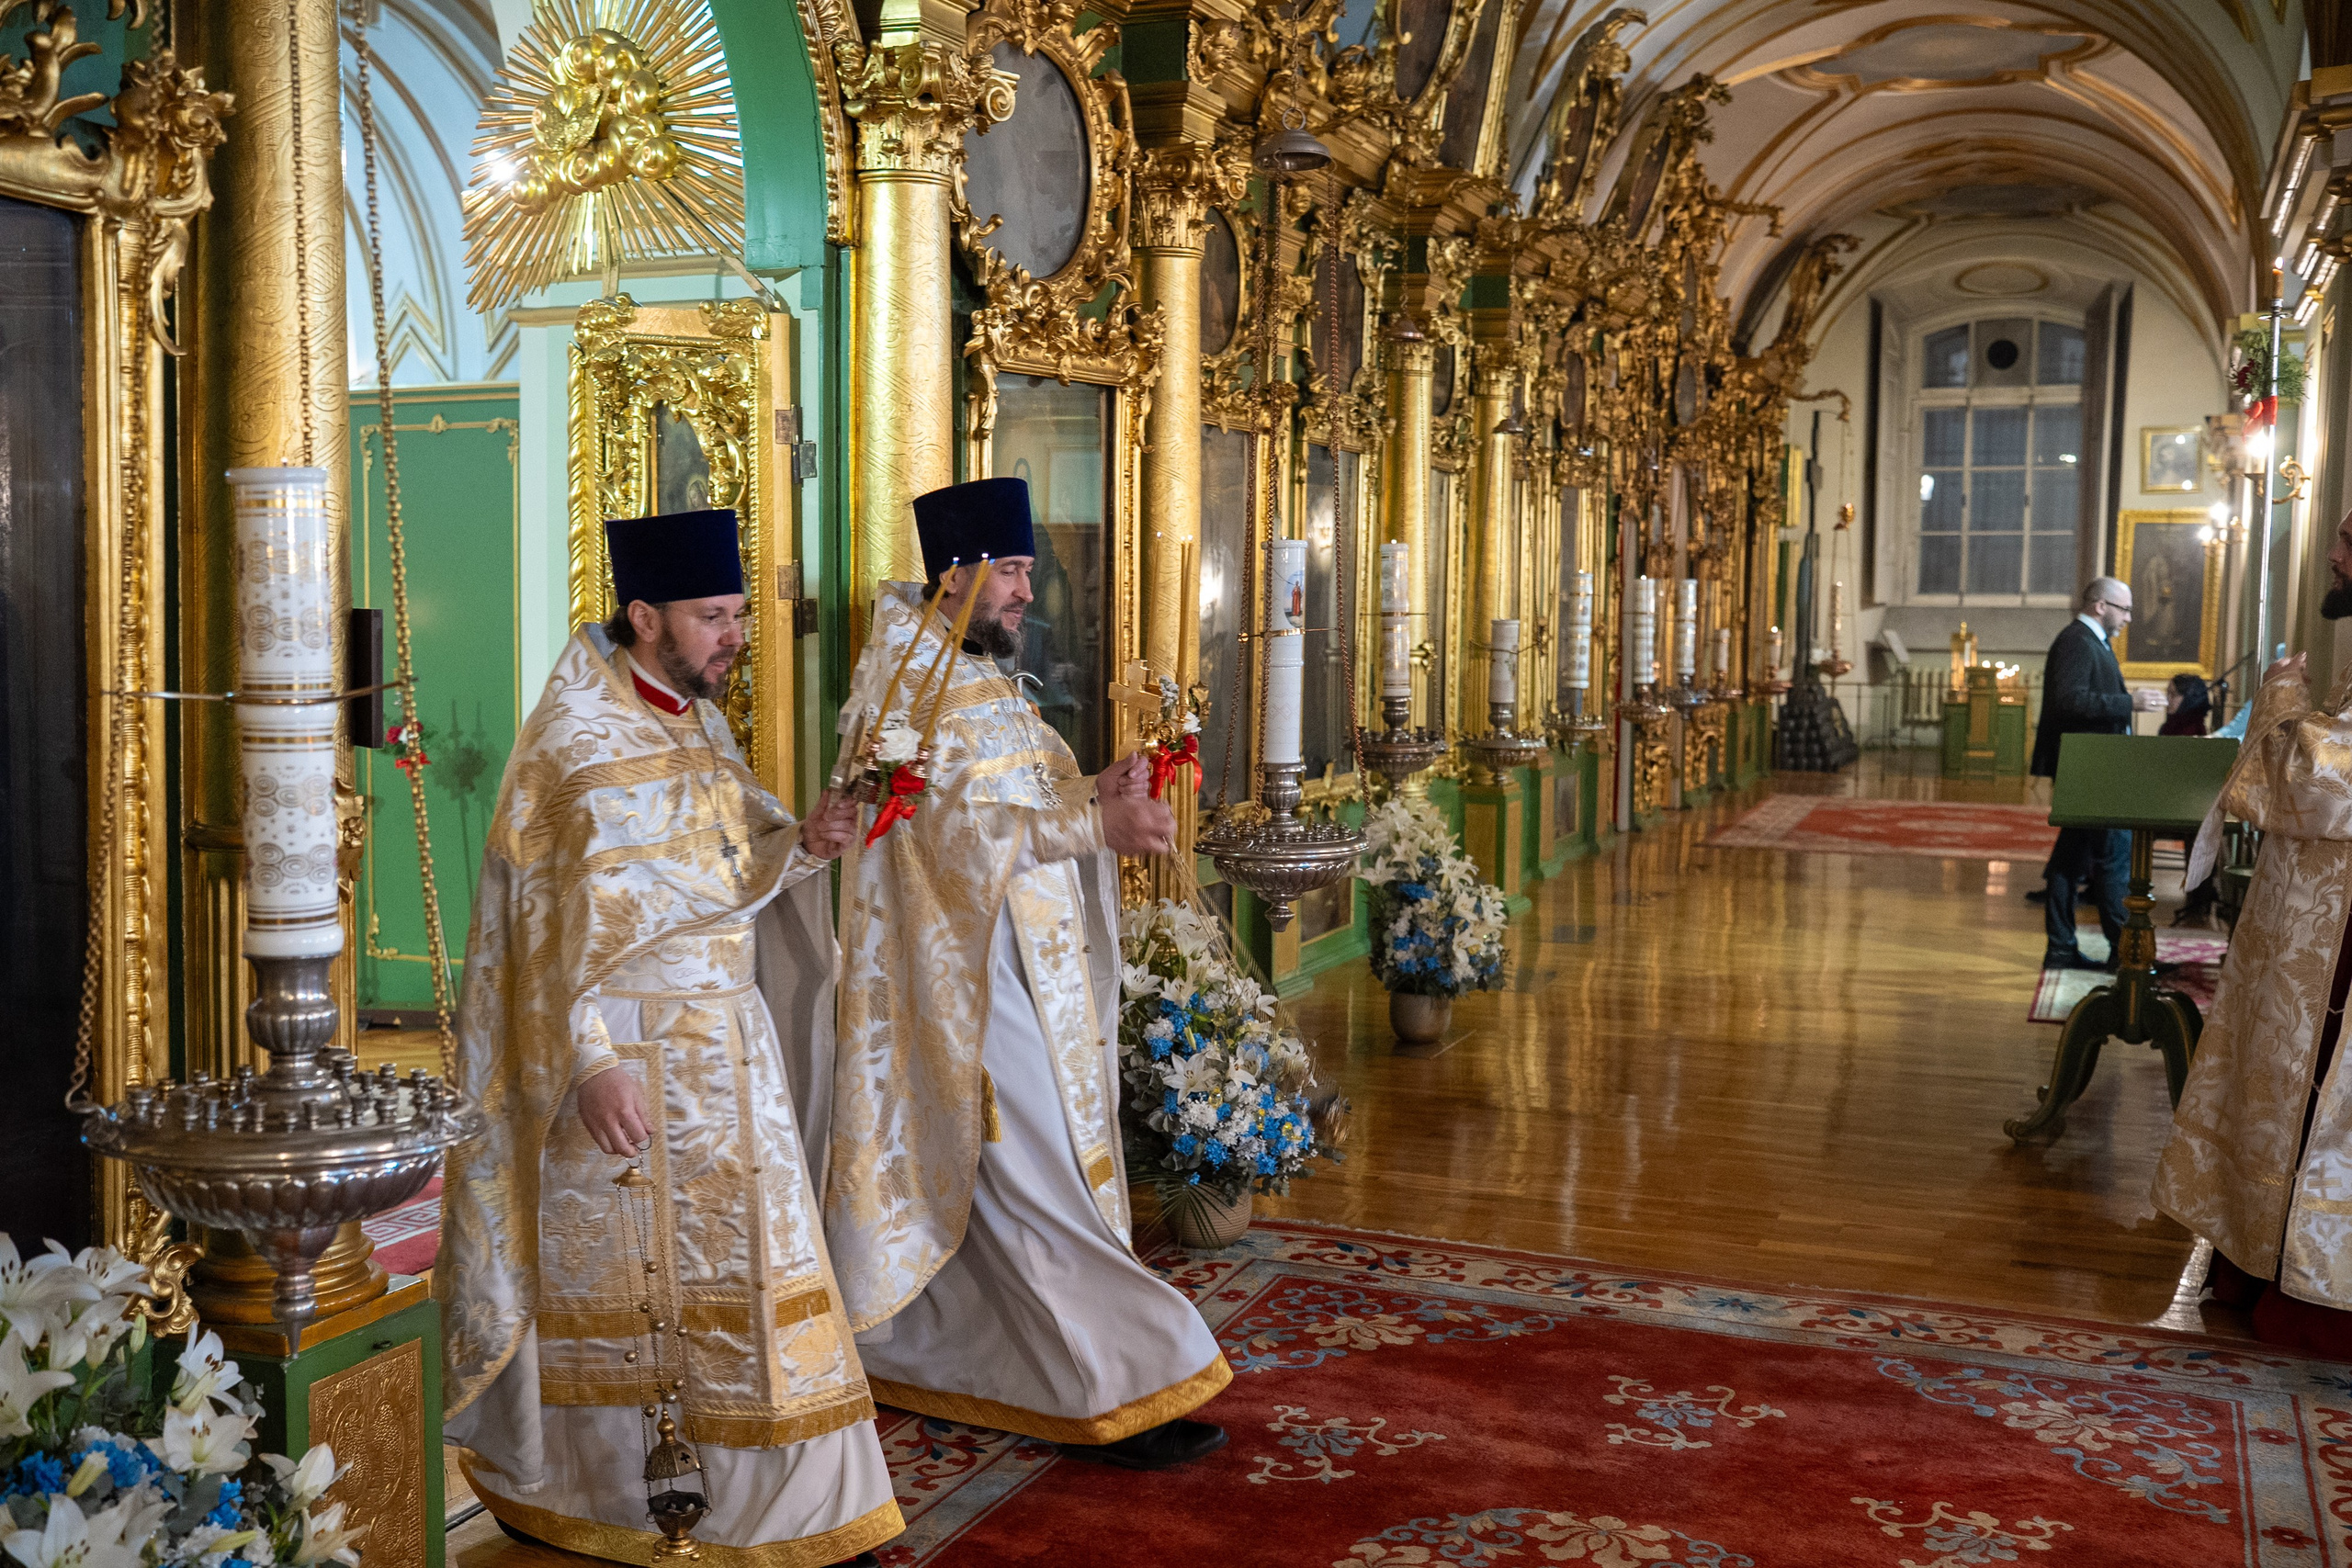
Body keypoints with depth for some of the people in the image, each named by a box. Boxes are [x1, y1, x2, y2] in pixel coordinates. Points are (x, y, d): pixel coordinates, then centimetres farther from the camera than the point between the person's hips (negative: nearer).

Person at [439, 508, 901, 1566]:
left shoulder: (698, 725, 9)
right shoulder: (576, 742, -14)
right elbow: (555, 921, -18)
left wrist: (800, 844, -5)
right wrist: (594, 1062, -25)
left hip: (722, 1043, 7)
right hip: (623, 1049, -7)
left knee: (746, 1267, 9)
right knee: (604, 1270, 7)